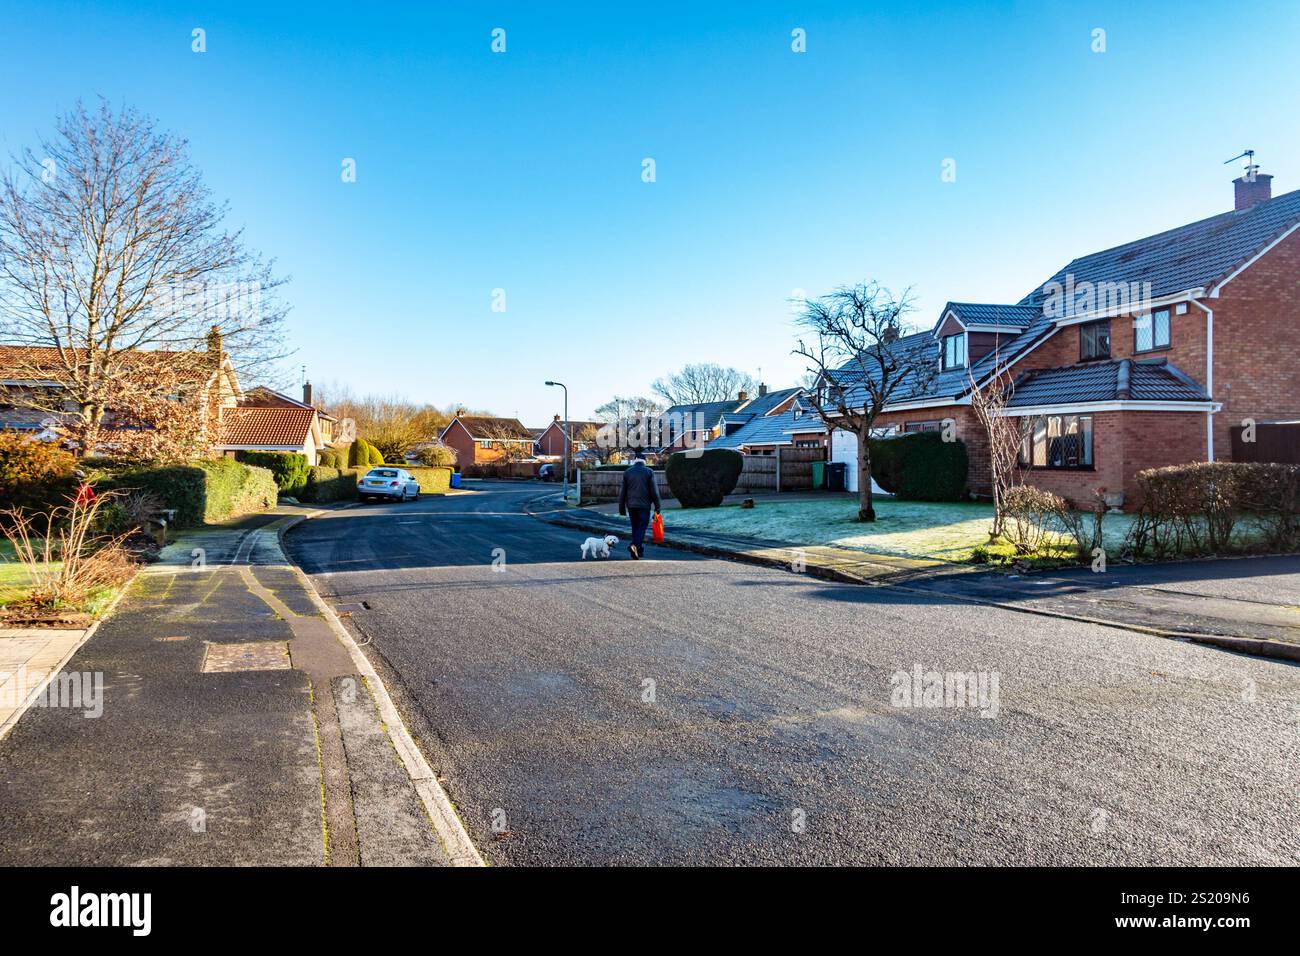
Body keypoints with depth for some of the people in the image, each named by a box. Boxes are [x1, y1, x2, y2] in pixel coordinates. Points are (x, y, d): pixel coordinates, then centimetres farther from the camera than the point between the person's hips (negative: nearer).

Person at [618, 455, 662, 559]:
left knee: (635, 527, 13)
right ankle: (635, 545, -24)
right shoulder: (649, 472, -2)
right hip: (644, 505, -3)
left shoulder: (627, 472, 6)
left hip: (631, 505, 3)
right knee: (642, 527, -2)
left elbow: (622, 492, 6)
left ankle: (637, 550, 17)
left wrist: (622, 508, 12)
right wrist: (657, 506, 1)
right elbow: (654, 491, -5)